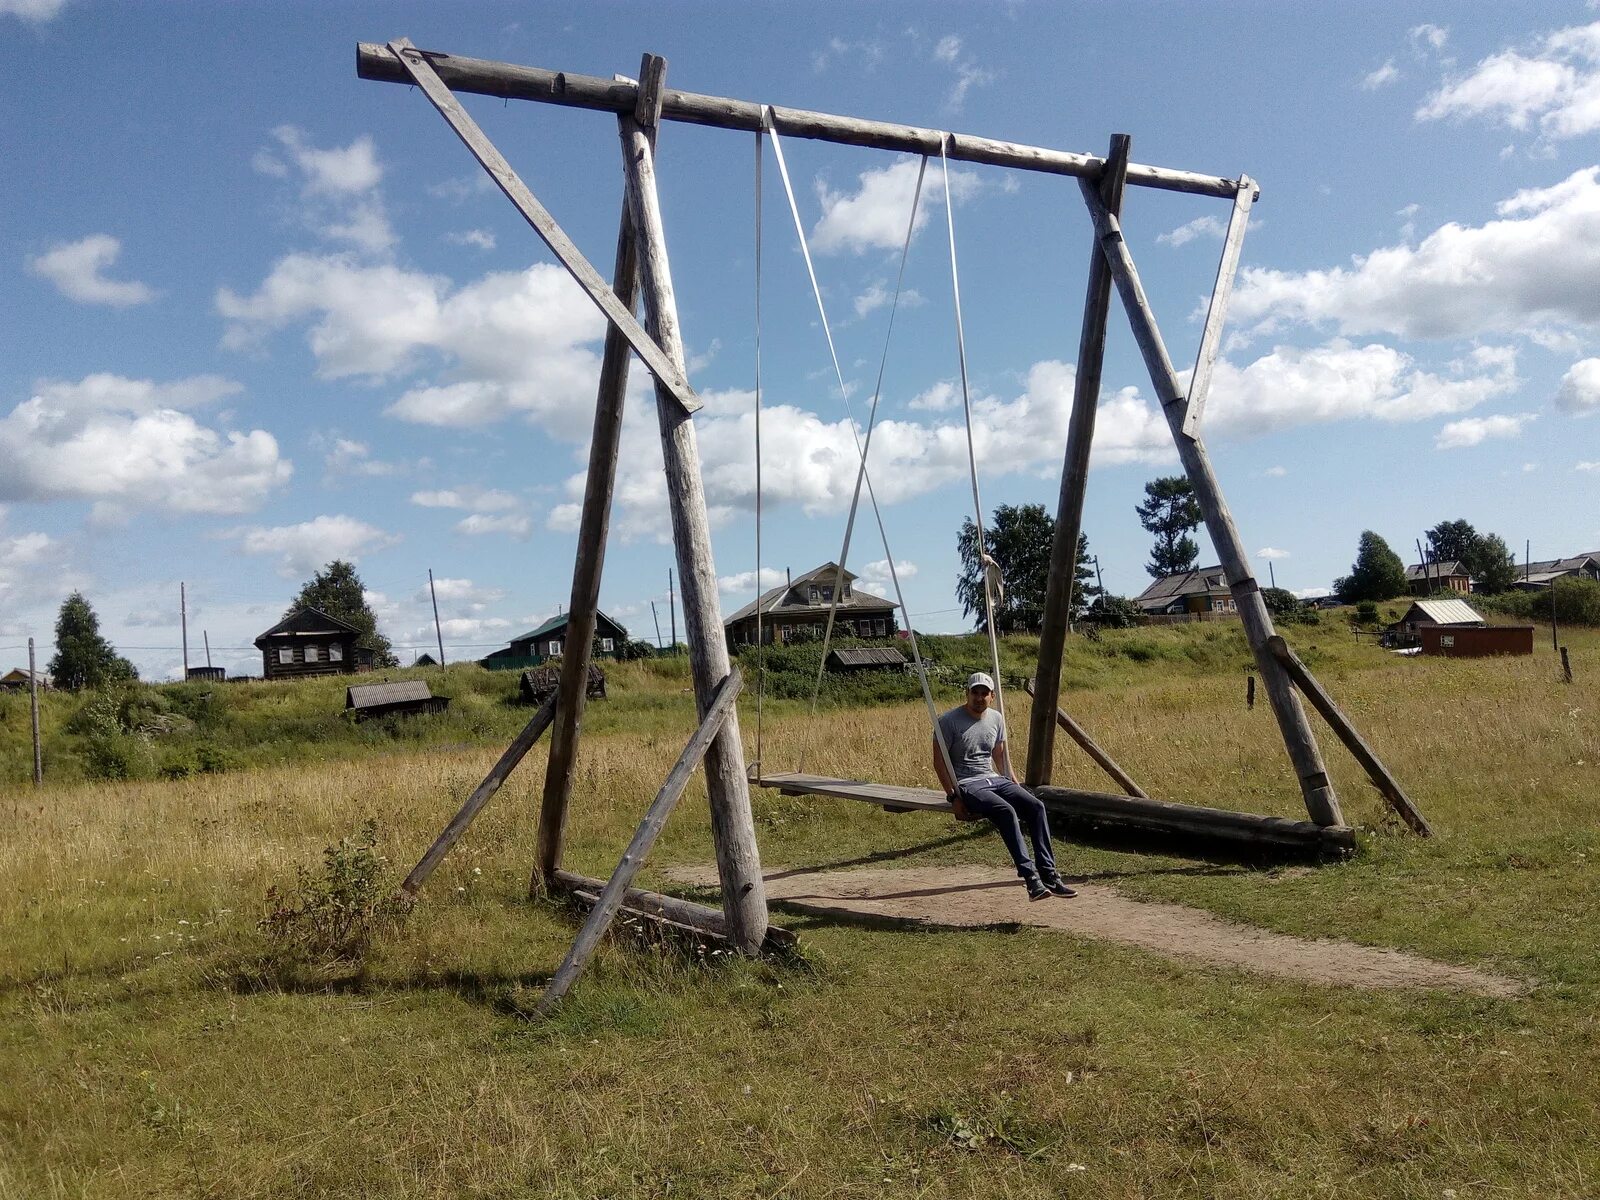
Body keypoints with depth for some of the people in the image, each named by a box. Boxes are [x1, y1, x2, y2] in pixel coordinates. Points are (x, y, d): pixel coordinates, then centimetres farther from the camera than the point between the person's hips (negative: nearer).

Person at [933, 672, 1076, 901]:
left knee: (1036, 806, -18)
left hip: (995, 779, 6)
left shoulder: (996, 719, 10)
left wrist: (1016, 785, 11)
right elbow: (939, 762, -8)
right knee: (1006, 811, -32)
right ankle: (1031, 878, -35)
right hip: (967, 785, -6)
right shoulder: (950, 721, -8)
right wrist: (954, 796, -14)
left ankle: (1049, 876, -19)